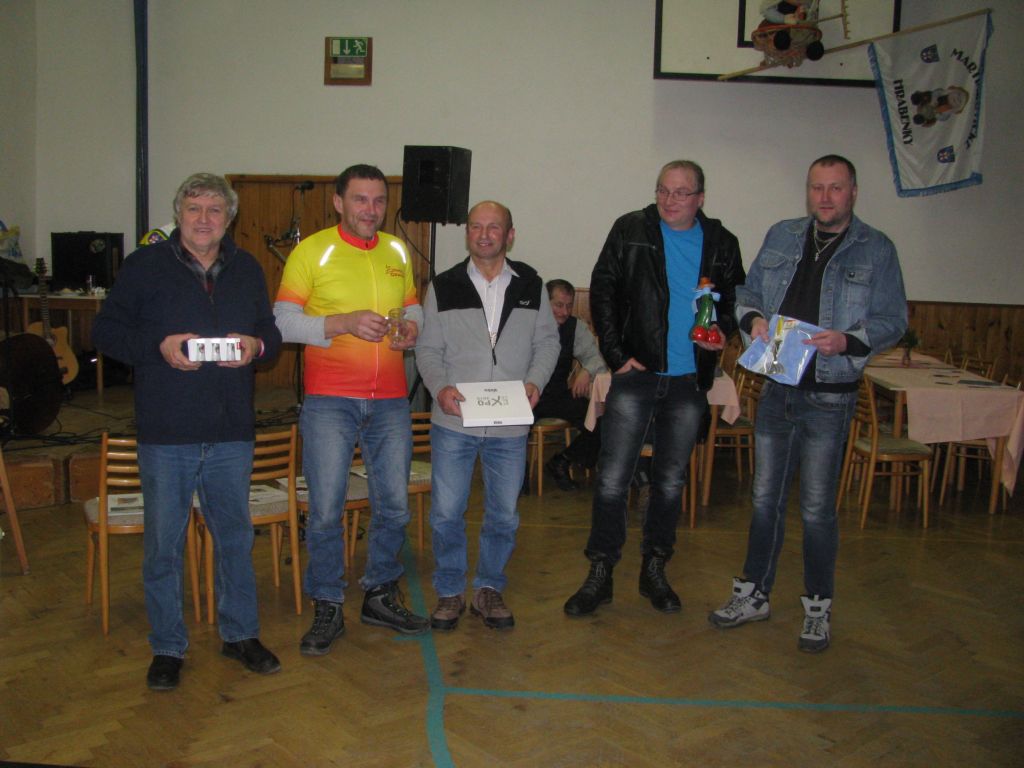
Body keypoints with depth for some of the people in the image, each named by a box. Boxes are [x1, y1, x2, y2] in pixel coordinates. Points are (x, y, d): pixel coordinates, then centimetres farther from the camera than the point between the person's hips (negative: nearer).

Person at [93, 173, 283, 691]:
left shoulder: (247, 270, 11)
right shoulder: (146, 265, 0)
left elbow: (271, 334, 18)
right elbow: (105, 331, 1)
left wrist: (255, 345, -5)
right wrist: (158, 346, -16)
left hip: (232, 434, 3)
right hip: (166, 434, -3)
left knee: (235, 536, 13)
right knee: (163, 544, 6)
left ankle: (240, 633, 30)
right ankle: (167, 648, 22)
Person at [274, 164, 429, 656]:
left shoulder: (397, 252, 12)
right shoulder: (312, 251, -1)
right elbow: (283, 321, -5)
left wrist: (412, 327, -1)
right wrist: (344, 323, -18)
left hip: (390, 400, 4)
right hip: (329, 399, -4)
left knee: (394, 504, 8)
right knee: (325, 509, 0)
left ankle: (380, 596, 28)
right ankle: (327, 610, 17)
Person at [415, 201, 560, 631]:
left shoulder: (531, 286, 6)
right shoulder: (443, 288, 3)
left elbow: (547, 341, 9)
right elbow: (428, 349, 3)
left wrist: (535, 382, -8)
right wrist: (439, 387, -14)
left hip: (510, 424, 1)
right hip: (453, 421, -1)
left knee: (504, 514, 10)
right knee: (446, 512, 4)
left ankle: (489, 589, 29)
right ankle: (450, 592, 23)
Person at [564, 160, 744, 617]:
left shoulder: (721, 244, 6)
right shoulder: (631, 230, 0)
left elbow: (736, 301, 16)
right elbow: (602, 291, -1)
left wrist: (723, 331, -6)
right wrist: (616, 354, -9)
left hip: (690, 381, 2)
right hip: (636, 374, -2)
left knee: (671, 481, 12)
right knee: (612, 478, -3)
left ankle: (654, 571, 27)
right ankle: (600, 574, 10)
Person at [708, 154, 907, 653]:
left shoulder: (876, 249, 0)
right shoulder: (781, 237, 9)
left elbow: (893, 320, -2)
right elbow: (747, 292, 15)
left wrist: (848, 340, -21)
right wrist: (753, 318, -8)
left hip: (829, 397, -3)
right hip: (776, 389, 4)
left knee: (817, 508, 4)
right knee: (765, 499, 13)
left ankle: (818, 608, 22)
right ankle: (754, 594, 28)